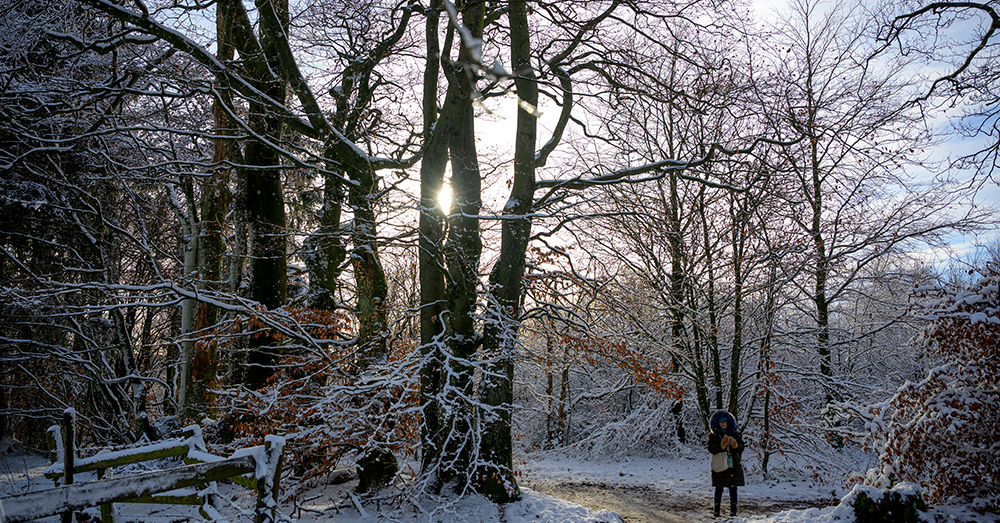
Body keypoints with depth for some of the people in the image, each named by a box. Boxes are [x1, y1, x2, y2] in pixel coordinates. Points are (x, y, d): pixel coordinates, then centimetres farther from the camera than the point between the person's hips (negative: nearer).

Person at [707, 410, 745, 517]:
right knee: (719, 488, -1)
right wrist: (721, 445, -26)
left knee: (733, 488, 4)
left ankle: (733, 509, 10)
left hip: (734, 465, 2)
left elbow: (741, 447, 2)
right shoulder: (713, 435, 3)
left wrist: (735, 445, -21)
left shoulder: (735, 434, 9)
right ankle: (717, 509, 4)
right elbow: (711, 448, -10)